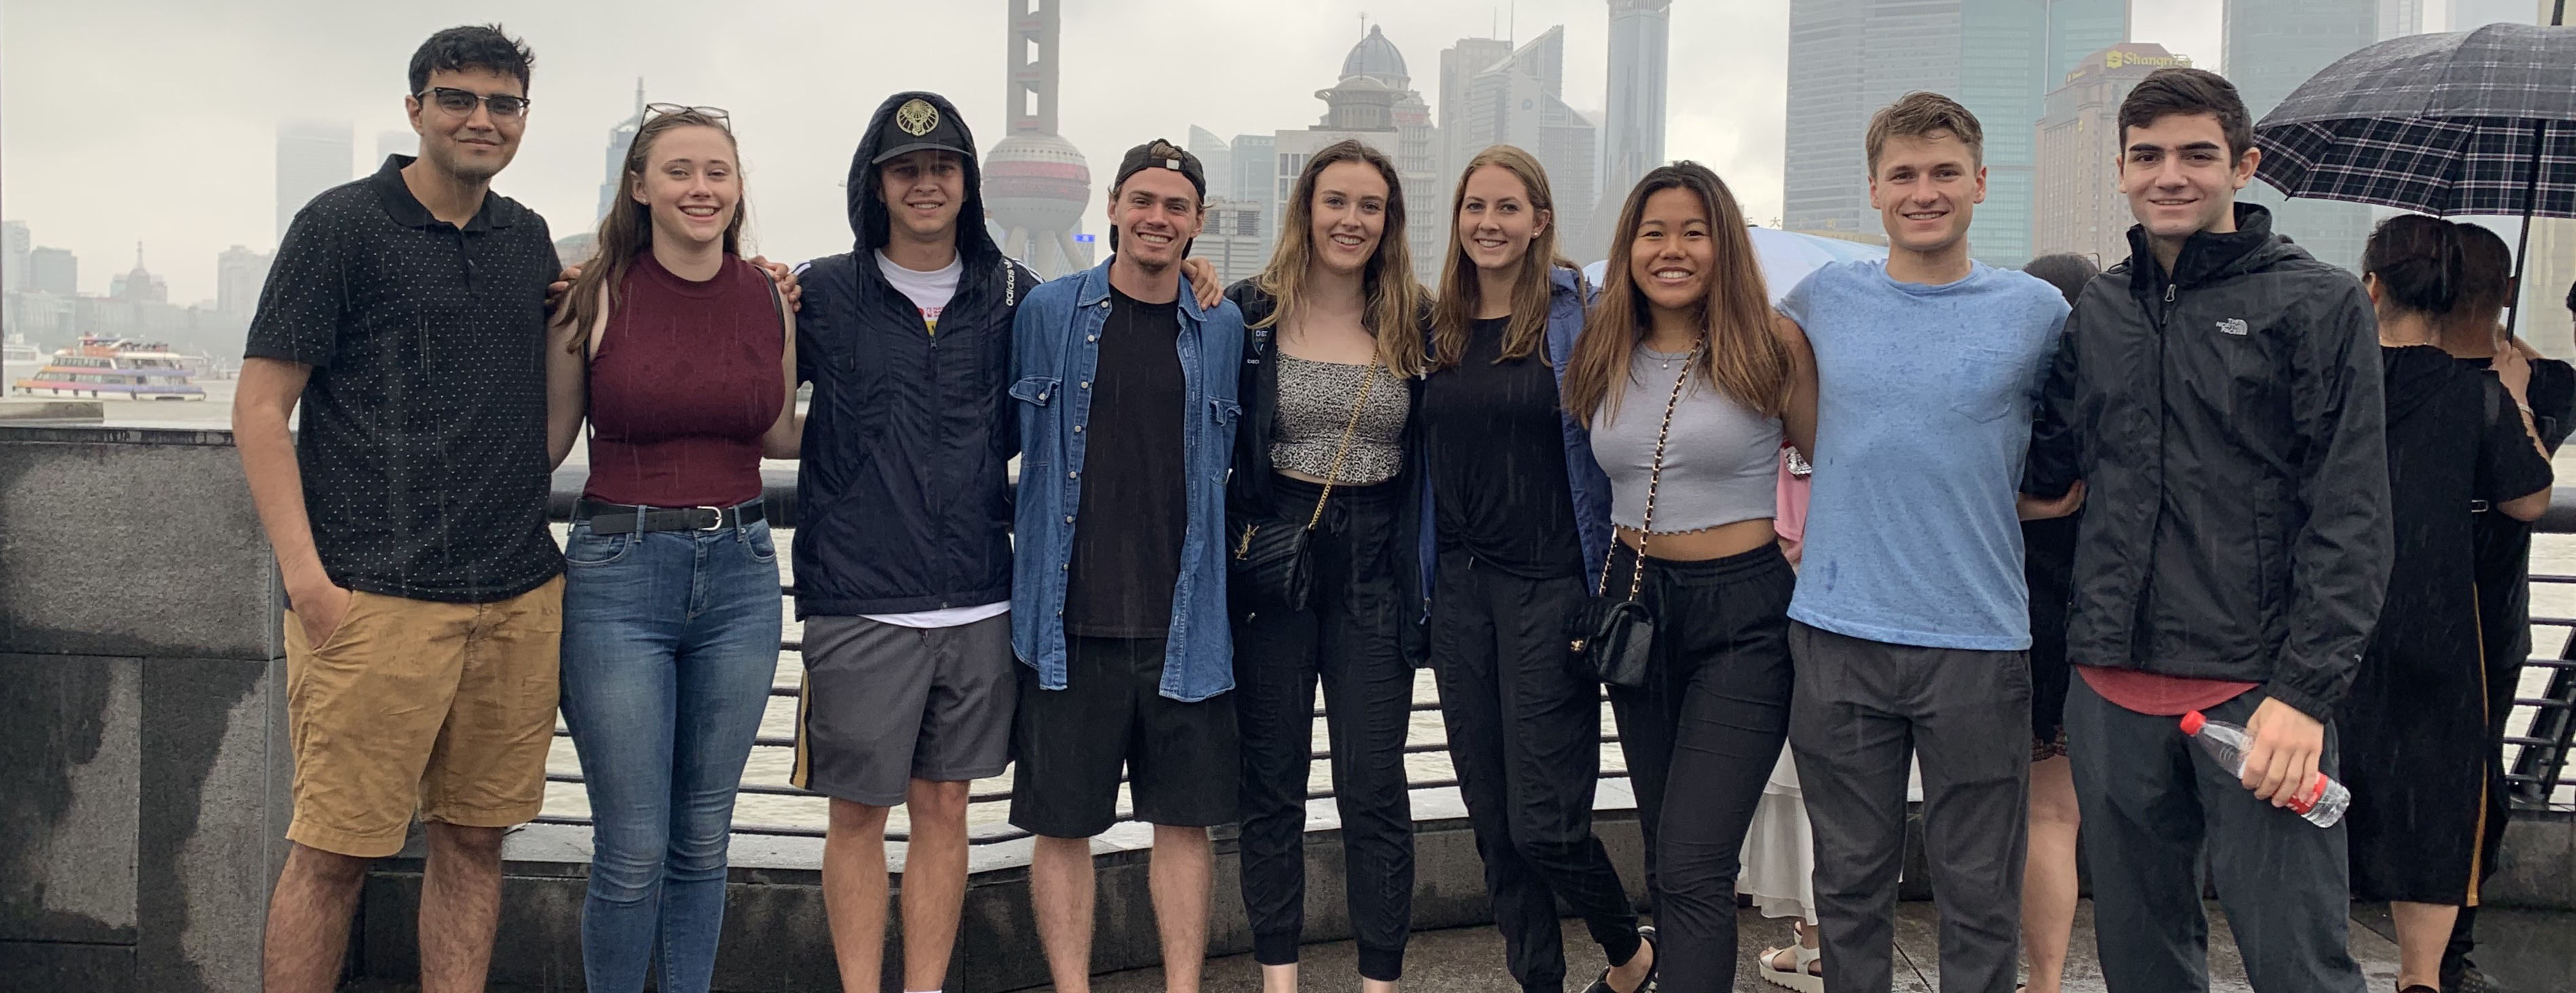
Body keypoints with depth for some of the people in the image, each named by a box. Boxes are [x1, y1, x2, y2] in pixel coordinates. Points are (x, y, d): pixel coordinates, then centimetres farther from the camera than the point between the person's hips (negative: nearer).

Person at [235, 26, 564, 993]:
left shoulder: (529, 240, 15)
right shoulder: (342, 224, -2)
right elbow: (260, 408, -4)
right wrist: (306, 576, -13)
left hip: (520, 595, 5)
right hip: (378, 596, -5)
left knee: (474, 839, 10)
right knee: (333, 851, -3)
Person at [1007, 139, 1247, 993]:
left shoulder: (1224, 329, 7)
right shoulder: (1050, 312, 3)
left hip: (1185, 624, 1)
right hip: (1070, 619, -1)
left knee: (1186, 818, 7)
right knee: (1063, 822, 5)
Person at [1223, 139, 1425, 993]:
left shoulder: (1413, 326, 4)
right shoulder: (1250, 313, -1)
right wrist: (1230, 553, -9)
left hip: (1374, 570, 0)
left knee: (1374, 787, 2)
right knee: (1271, 781, 8)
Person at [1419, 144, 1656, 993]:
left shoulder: (1578, 314, -4)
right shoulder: (1438, 327, 9)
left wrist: (1606, 583, -9)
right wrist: (1422, 580, 9)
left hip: (1549, 585, -5)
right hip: (1460, 586, 5)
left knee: (1543, 822, -6)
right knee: (1492, 818, 7)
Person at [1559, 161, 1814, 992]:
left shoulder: (1774, 350, -8)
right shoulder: (1603, 359, 6)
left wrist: (1807, 554, -9)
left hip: (1743, 617, -5)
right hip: (1635, 606, 6)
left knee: (1692, 869, -12)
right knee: (1670, 853, 16)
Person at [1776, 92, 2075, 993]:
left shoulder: (2037, 311, 2)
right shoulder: (1825, 299, 5)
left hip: (1978, 639, -1)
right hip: (1836, 632, 1)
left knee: (1979, 894, 6)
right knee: (1851, 883, 11)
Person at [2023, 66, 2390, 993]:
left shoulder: (2318, 303, -1)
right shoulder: (2098, 310, 12)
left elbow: (2351, 518, -6)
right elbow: (2044, 464, 19)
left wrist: (2304, 691, -14)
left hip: (2256, 687, -4)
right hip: (2113, 689, 5)